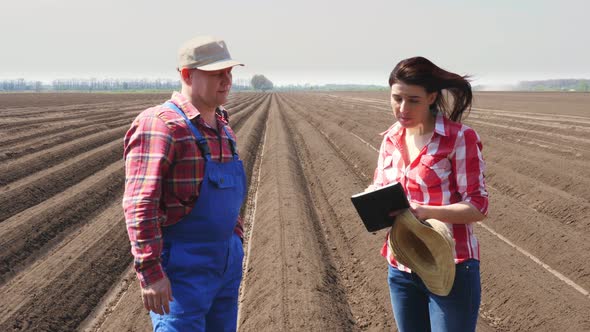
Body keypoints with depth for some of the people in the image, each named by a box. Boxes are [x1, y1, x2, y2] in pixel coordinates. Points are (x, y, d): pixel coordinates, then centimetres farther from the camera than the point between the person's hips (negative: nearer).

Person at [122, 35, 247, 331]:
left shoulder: (222, 129, 11)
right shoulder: (159, 126, -17)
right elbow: (140, 204, -23)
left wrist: (236, 245, 20)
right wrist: (150, 272, -27)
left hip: (225, 262, 8)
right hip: (181, 268, -8)